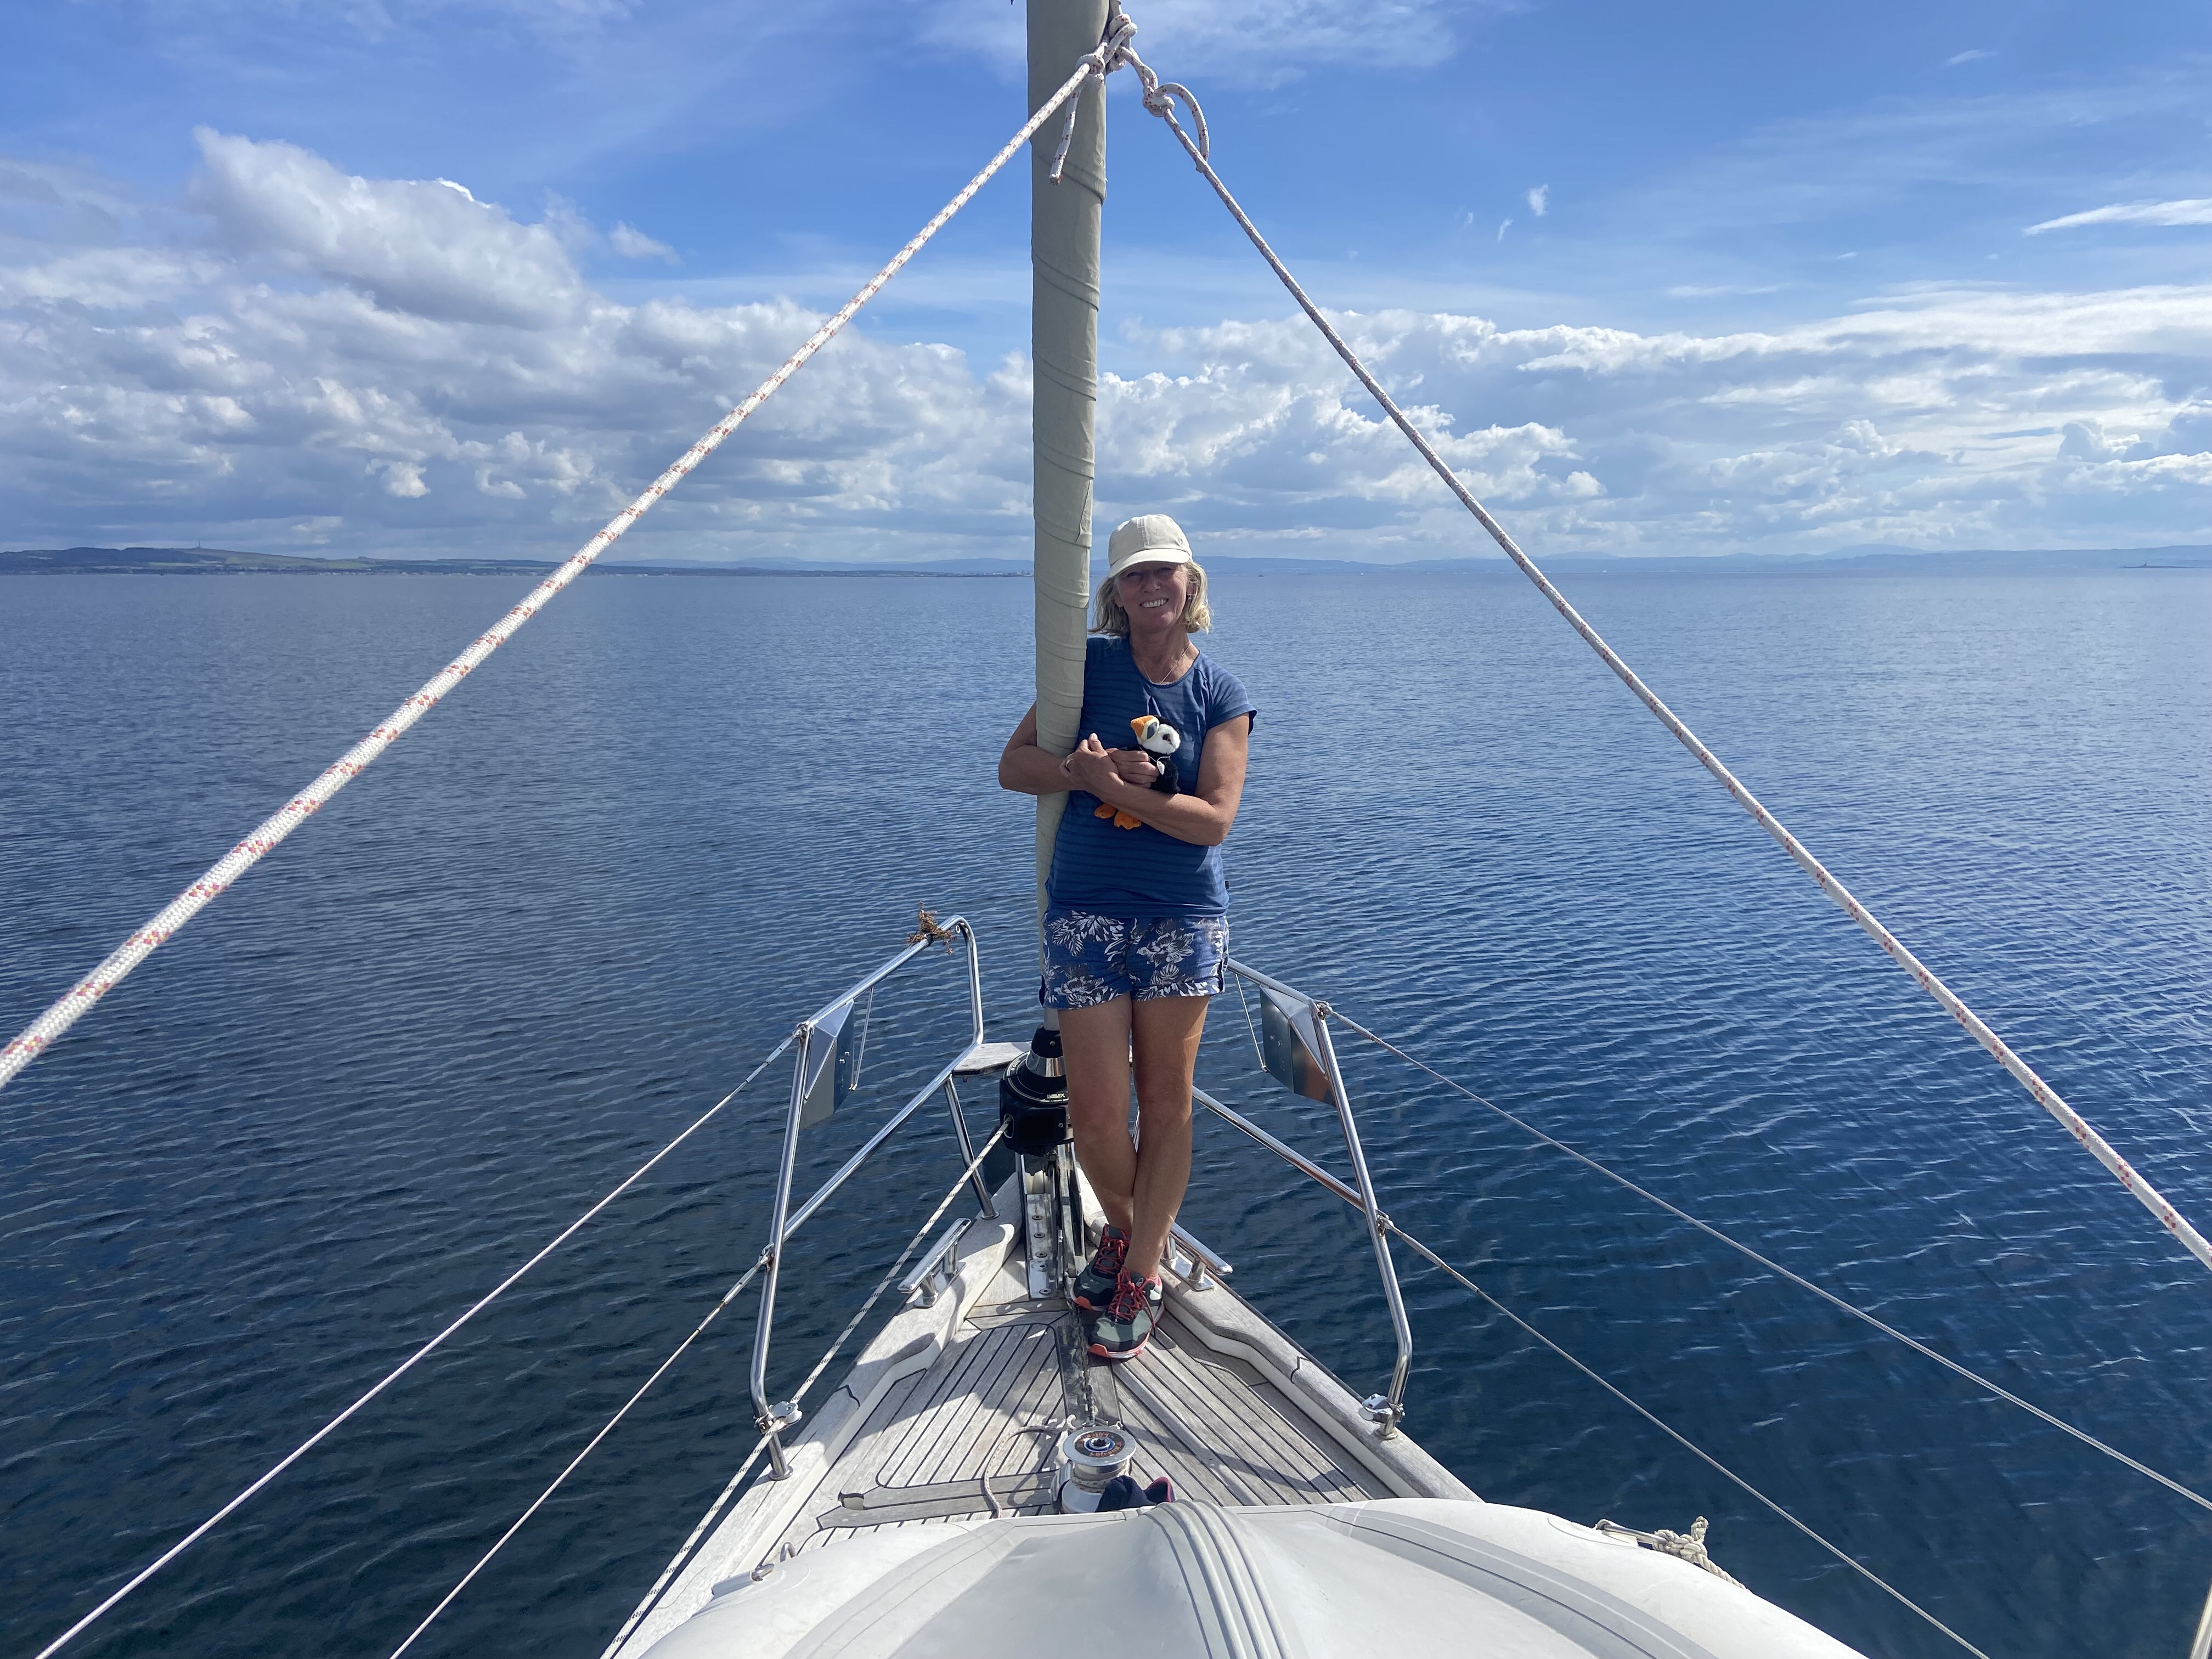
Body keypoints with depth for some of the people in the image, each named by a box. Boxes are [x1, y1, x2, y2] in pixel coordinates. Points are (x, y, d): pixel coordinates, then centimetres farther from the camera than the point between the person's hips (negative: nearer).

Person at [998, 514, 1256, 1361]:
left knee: (1167, 1101, 8)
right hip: (1088, 911, 0)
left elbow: (1214, 820, -10)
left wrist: (1112, 785, -16)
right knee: (1096, 1111, 1)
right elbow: (1015, 762, 2)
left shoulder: (1223, 695, 0)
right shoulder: (1089, 666, 3)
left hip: (1185, 917, 0)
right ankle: (1123, 1228, 32)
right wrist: (1085, 769, -15)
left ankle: (1142, 1274, 26)